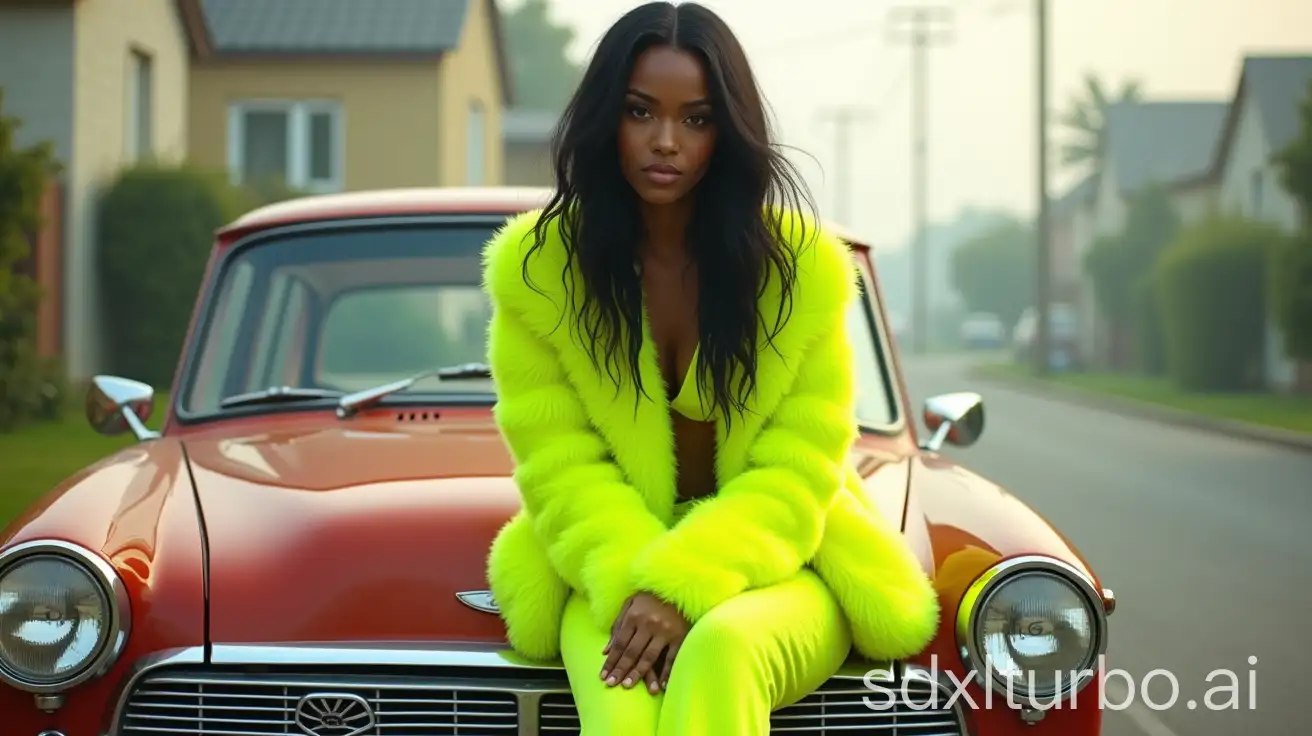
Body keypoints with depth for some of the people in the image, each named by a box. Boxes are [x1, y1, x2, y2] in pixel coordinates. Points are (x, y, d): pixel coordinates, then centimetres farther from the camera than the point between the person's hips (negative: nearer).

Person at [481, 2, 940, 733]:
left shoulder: (804, 263, -5)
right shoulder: (534, 263, -2)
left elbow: (796, 473, -7)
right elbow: (559, 463, -5)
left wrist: (681, 588, -23)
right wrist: (634, 585, -22)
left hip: (780, 564, 0)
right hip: (611, 569, 1)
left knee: (723, 650, -37)